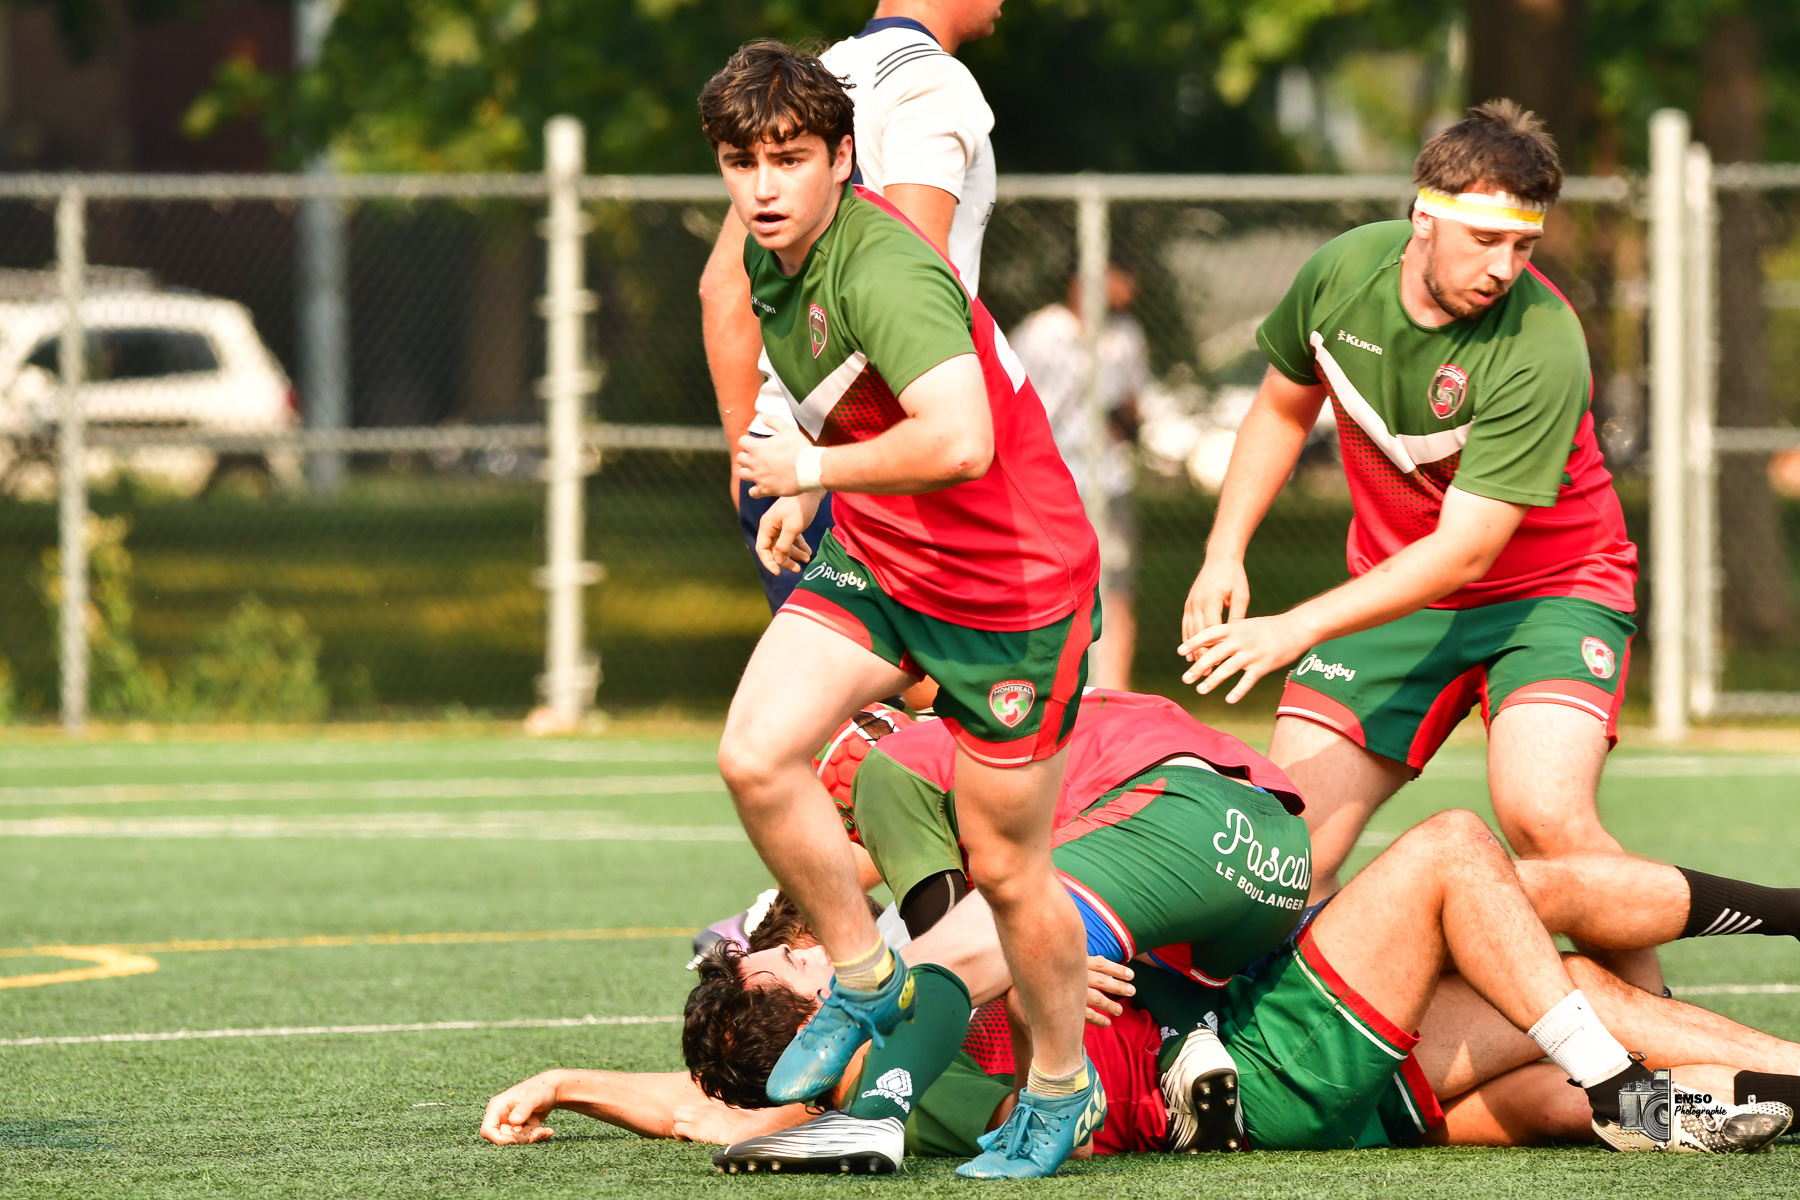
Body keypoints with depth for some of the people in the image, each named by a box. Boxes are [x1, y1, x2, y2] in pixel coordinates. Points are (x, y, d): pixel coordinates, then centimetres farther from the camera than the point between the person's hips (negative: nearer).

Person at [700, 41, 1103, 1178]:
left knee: (1005, 864, 3)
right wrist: (806, 500, 14)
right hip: (872, 560, 8)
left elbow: (960, 442, -43)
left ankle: (1064, 1085, 26)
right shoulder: (769, 254, 0)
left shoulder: (884, 273, -29)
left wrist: (810, 468, -30)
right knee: (757, 757, -13)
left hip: (1014, 582, -8)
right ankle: (866, 981, 9)